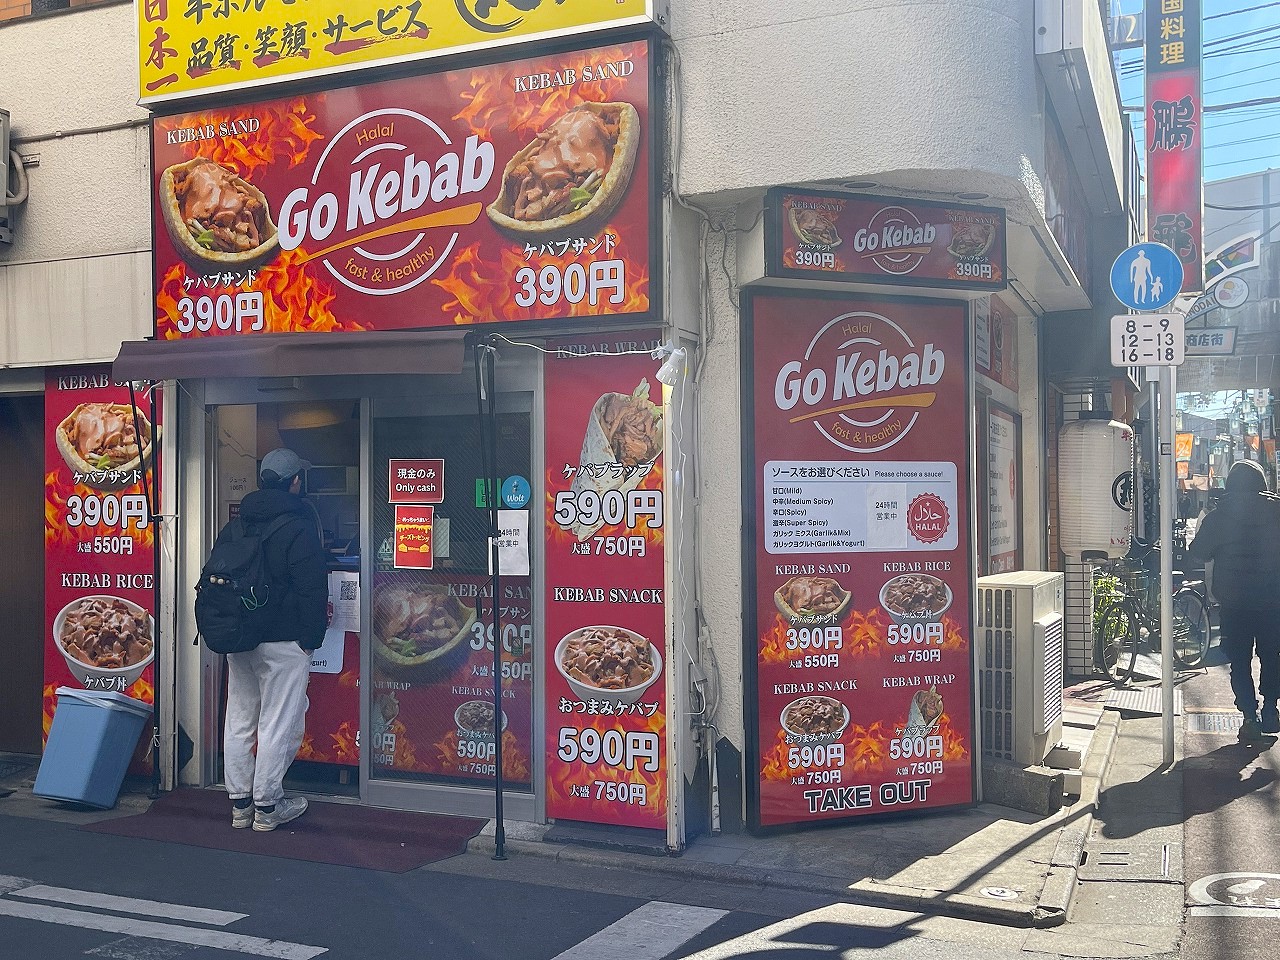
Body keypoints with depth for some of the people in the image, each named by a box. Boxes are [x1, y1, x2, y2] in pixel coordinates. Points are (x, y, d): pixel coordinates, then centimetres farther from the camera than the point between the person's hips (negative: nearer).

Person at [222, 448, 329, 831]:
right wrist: (312, 636, -5)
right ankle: (267, 806, 7)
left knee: (239, 721, 14)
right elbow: (312, 589, -15)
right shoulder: (298, 528, -13)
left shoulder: (238, 525, 9)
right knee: (279, 724, 1)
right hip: (283, 641, -7)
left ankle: (240, 804, 23)